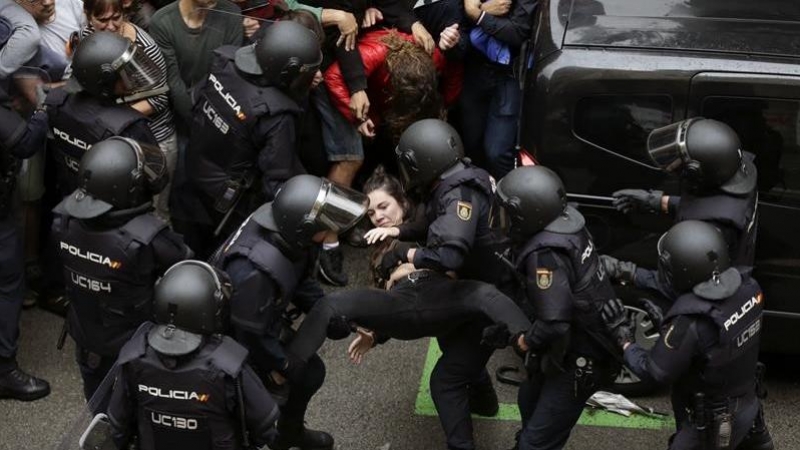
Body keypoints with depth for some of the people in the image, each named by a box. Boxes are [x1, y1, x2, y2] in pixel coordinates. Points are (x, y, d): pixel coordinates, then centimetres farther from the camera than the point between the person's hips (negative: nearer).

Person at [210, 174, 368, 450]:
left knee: (310, 372, 20)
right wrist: (281, 365, -14)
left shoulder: (282, 224, -20)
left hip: (268, 323, 8)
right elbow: (251, 333, -28)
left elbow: (301, 278, 0)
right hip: (240, 342, -8)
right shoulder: (252, 272, -44)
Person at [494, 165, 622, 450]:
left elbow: (554, 323, -34)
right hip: (587, 338, 10)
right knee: (529, 402, 31)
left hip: (579, 356, -10)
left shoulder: (546, 255, -32)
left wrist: (529, 341, -15)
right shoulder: (567, 218, -7)